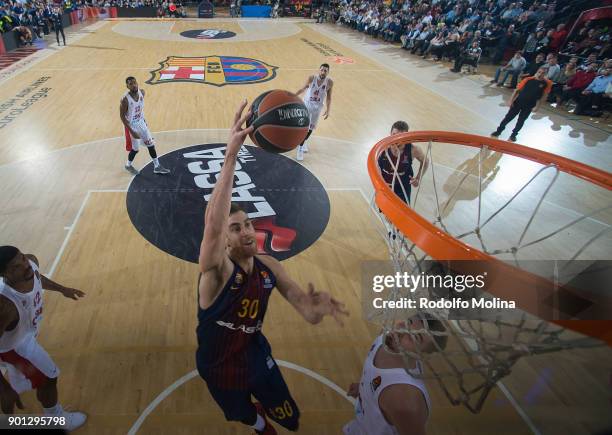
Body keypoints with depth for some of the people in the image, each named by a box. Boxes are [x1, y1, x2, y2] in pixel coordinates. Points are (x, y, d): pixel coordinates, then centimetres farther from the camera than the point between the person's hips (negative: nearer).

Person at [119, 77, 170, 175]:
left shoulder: (142, 92, -9)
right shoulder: (125, 99, -27)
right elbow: (122, 116, -21)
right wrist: (132, 132, -24)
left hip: (141, 123, 6)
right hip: (132, 126, -6)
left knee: (151, 144, 10)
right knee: (135, 149, 6)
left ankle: (157, 167, 22)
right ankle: (128, 165, 34)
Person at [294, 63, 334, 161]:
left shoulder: (330, 82, -13)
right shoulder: (312, 78, -17)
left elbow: (328, 97, -2)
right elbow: (303, 88, -1)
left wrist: (328, 110, -8)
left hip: (318, 107, 2)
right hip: (307, 104, -2)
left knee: (311, 128, 12)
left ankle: (303, 142, 36)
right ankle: (301, 147, 7)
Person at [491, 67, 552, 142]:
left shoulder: (547, 83, -8)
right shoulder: (528, 79, -8)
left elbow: (544, 95, -1)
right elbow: (517, 90, -4)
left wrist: (537, 106, -5)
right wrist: (511, 100, -9)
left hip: (529, 106, 0)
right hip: (518, 102, 0)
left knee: (521, 121, 10)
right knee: (508, 117, 5)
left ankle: (513, 134, 27)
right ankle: (499, 130, 21)